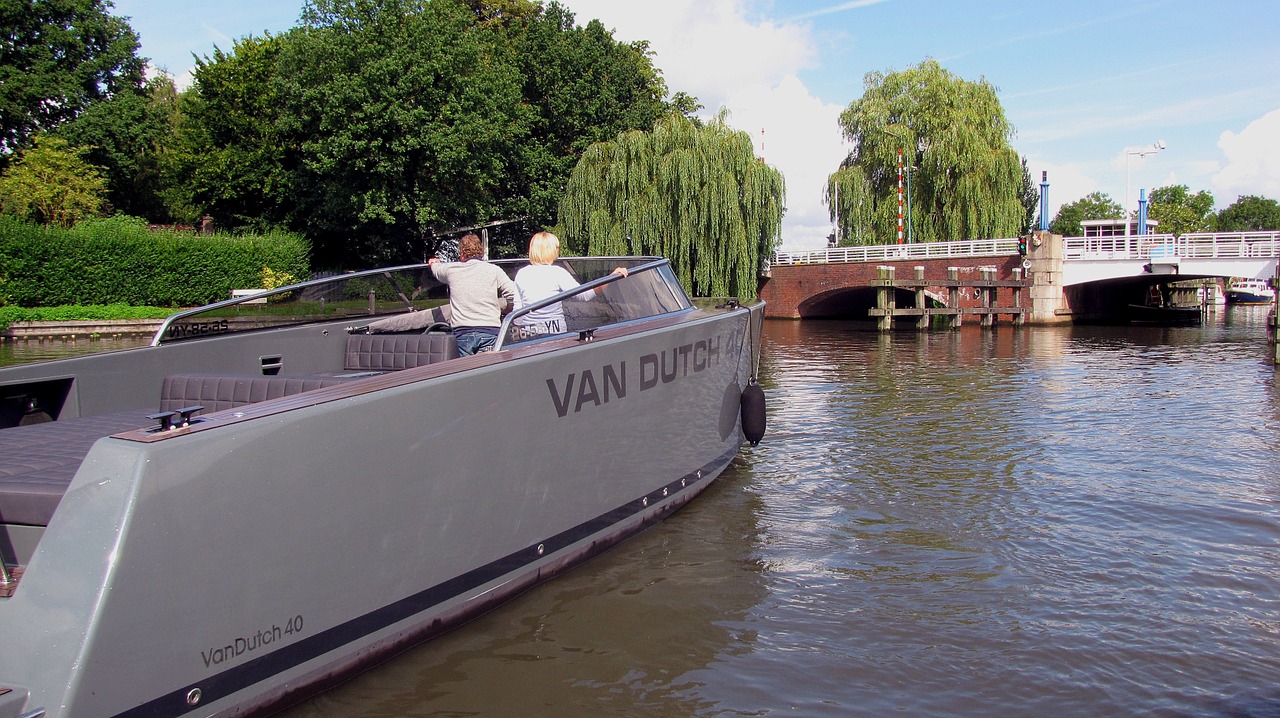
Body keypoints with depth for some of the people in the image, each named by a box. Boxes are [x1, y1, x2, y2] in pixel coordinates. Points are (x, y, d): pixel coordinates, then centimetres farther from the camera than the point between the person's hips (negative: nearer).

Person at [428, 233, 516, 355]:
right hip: (490, 330, -1)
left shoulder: (452, 270, 9)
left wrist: (434, 263, 57)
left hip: (462, 332, 1)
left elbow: (437, 269, 33)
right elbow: (513, 295, -3)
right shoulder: (494, 270, 5)